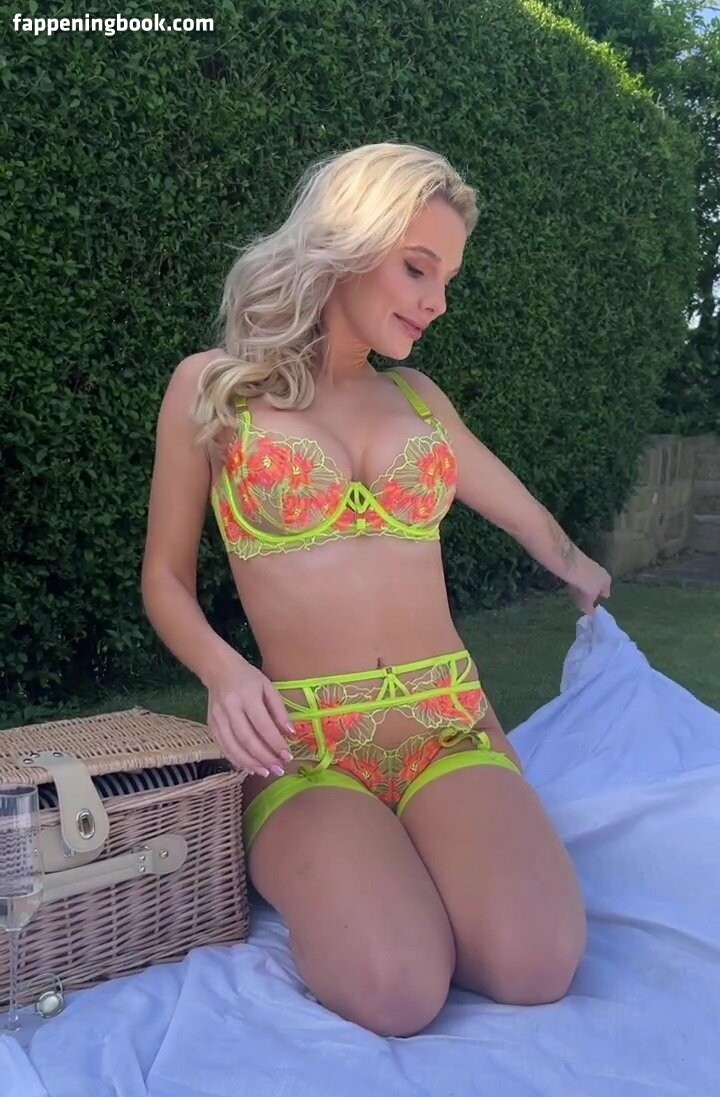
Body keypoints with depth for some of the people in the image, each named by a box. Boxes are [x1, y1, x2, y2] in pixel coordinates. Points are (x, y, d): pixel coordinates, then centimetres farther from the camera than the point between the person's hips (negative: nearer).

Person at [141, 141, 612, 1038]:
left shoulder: (418, 396, 14)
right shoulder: (213, 386, 3)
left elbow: (528, 516, 34)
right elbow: (165, 577, 8)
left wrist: (580, 570, 51)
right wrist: (223, 671, -13)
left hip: (449, 721, 3)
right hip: (306, 740, -3)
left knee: (536, 964, -24)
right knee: (396, 989, -28)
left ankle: (393, 867, 8)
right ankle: (310, 867, 5)